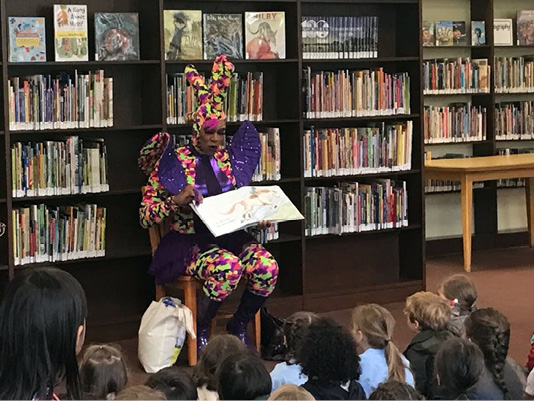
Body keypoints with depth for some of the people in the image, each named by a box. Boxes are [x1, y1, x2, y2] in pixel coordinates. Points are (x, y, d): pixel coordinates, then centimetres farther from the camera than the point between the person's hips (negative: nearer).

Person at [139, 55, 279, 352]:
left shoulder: (228, 158, 10)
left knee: (267, 266, -24)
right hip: (191, 243, -5)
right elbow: (146, 216, -8)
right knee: (228, 267, -35)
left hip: (230, 236, 5)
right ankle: (199, 332, -11)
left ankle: (239, 326, 2)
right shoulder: (175, 162, -4)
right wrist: (177, 200, -22)